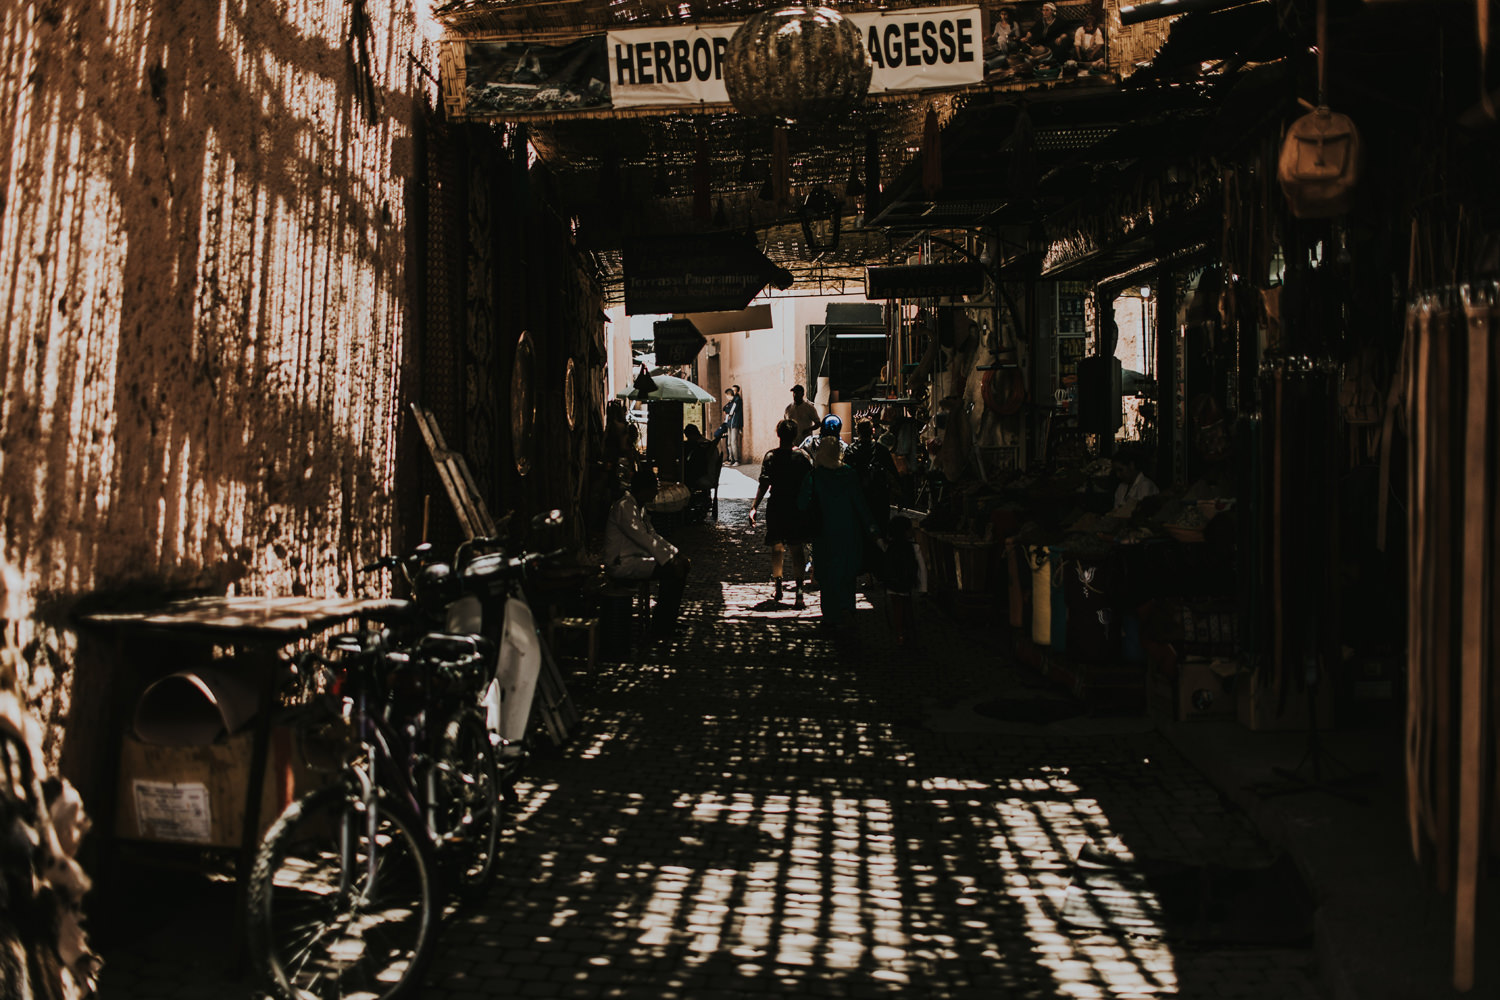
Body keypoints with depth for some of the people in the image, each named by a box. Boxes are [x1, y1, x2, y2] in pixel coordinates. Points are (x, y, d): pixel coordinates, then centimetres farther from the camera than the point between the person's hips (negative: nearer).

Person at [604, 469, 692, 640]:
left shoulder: (639, 507, 15)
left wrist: (676, 554, 5)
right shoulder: (624, 507, -18)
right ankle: (660, 630, -15)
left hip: (636, 558, 10)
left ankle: (670, 622, 9)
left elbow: (653, 535, 17)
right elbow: (645, 539, -24)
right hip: (621, 564, -10)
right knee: (671, 571, -22)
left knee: (682, 566, 2)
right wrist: (670, 560, -23)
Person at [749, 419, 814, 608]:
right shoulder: (802, 456, -3)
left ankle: (778, 585, 17)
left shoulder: (770, 456, -6)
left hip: (776, 507, 0)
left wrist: (754, 507, -13)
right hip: (797, 507, 0)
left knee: (777, 548, 14)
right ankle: (799, 588, -8)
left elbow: (764, 484, -13)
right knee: (797, 549, 4)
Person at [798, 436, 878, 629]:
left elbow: (802, 504, -13)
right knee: (847, 573, 14)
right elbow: (859, 502, -4)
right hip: (849, 531, 1)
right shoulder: (848, 473, -5)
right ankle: (846, 609, 0)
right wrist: (869, 528, 0)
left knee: (828, 575, 9)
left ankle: (831, 616, 9)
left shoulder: (814, 475, -9)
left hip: (825, 532, -1)